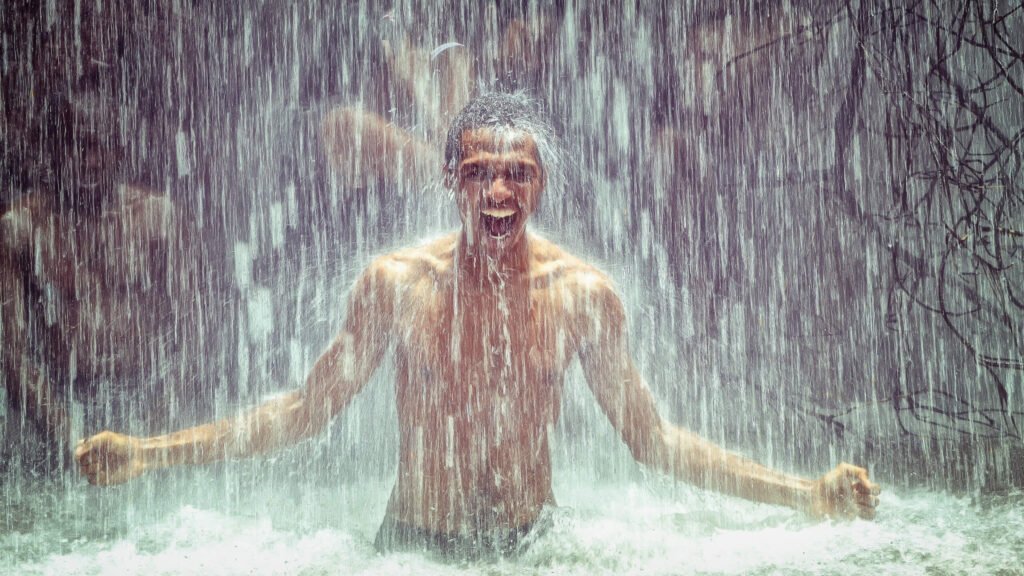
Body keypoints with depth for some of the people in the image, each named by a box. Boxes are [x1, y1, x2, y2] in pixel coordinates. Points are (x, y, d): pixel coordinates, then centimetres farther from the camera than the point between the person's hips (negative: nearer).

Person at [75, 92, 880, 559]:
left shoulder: (583, 293, -6)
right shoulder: (397, 282, -8)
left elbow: (651, 436, 1)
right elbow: (306, 410, 1)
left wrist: (807, 494, -5)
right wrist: (151, 453, -6)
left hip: (534, 544, 1)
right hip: (414, 547, -1)